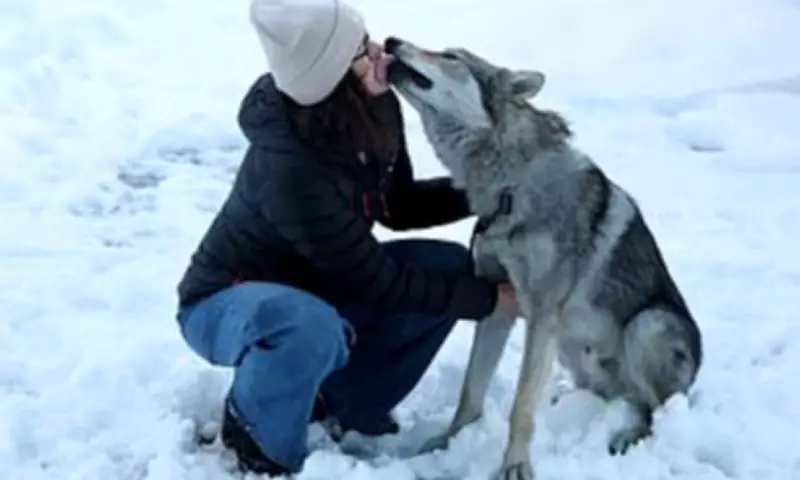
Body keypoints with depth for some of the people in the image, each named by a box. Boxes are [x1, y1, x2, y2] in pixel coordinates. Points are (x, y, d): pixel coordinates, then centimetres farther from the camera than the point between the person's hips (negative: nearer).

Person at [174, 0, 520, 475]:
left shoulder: (374, 110, -15)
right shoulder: (289, 167, -36)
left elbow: (399, 206, 2)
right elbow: (375, 282, -28)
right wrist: (488, 297, -20)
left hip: (311, 282, 8)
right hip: (227, 301, -7)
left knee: (452, 267, -7)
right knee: (311, 329, -41)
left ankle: (347, 401, 10)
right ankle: (254, 429, -6)